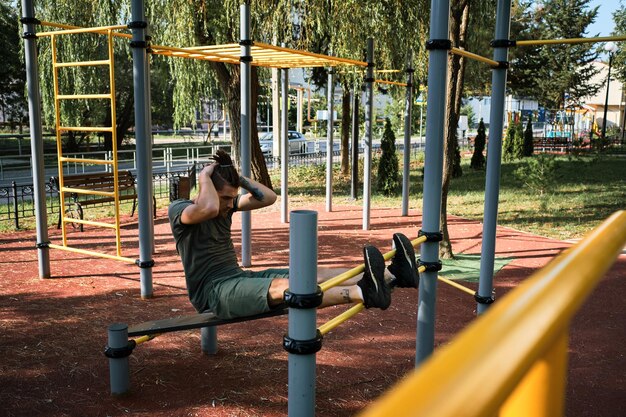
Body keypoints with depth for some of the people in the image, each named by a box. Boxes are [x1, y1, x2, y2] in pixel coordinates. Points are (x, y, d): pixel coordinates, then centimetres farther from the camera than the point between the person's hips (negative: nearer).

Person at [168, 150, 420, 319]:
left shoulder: (226, 204, 14)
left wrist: (238, 178, 3)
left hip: (239, 278, 8)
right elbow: (209, 209, -33)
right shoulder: (178, 210, -8)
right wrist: (205, 177, -16)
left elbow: (268, 198, 10)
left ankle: (391, 276, -25)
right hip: (212, 291, -8)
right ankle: (365, 293, -52)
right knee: (281, 287, -35)